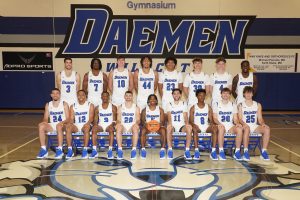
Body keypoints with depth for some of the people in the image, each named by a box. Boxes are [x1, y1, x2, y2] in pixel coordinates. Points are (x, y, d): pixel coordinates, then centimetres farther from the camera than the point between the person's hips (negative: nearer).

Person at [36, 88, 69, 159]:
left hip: (62, 125, -3)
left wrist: (63, 122, -25)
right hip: (52, 125, 3)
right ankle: (43, 150, -23)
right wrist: (45, 122, -15)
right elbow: (45, 118, 9)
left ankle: (60, 150, -36)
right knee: (41, 125, -27)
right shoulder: (48, 105, 11)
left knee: (59, 125, -38)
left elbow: (68, 119, -4)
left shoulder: (64, 104, 1)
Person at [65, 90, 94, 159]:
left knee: (87, 127, -37)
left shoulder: (90, 105, 7)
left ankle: (85, 150, -35)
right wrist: (70, 123, -18)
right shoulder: (73, 106, 14)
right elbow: (71, 118, 6)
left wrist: (87, 123, -25)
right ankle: (70, 150, -28)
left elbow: (91, 118, -4)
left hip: (86, 125, -2)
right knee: (68, 127, -29)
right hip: (76, 126, 3)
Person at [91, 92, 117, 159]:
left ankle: (110, 151, -39)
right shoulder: (97, 108, 11)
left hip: (109, 126, -2)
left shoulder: (113, 107, 5)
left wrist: (112, 125, -21)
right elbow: (95, 119, 6)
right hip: (100, 126, 2)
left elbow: (114, 119, 0)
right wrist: (95, 124, -16)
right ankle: (94, 150, -31)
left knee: (111, 129, -36)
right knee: (94, 129, -31)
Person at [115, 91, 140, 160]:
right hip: (123, 126, 1)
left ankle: (134, 150, -35)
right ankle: (119, 150, -35)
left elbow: (138, 120, 5)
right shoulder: (120, 107, 12)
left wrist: (137, 123, -19)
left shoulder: (136, 107, 10)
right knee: (118, 127, -34)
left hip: (132, 126, 0)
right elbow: (118, 119, 6)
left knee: (136, 127, -35)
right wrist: (118, 123, -17)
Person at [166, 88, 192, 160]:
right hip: (173, 126, -1)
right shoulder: (170, 104, 7)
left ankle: (187, 151, -29)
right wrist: (170, 123, -27)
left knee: (189, 128, -31)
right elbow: (169, 116, -5)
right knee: (169, 127, -35)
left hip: (182, 126, 1)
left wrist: (187, 123, -22)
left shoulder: (184, 104, 9)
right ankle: (170, 150, -30)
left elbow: (185, 116, 0)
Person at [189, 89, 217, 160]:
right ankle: (196, 151, -36)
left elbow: (211, 120, 5)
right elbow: (191, 121, -1)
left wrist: (211, 123, -19)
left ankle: (213, 151, -30)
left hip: (206, 127, 2)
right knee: (194, 129, -36)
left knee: (214, 128, -30)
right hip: (197, 127, -2)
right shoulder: (193, 108, 5)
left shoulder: (208, 107, 10)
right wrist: (193, 124, -24)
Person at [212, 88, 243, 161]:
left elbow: (235, 118, 9)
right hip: (220, 125, -2)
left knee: (240, 129, -29)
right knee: (221, 128, -38)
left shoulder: (233, 105, 13)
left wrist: (237, 123, -14)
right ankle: (221, 151, -33)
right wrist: (219, 123, -21)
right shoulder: (216, 104, 6)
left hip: (230, 126, 3)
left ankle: (237, 151, -21)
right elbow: (215, 118, 0)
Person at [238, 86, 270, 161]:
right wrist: (243, 124, -25)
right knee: (247, 128, -38)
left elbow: (260, 118, 9)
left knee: (267, 128, -26)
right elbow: (240, 119, -4)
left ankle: (264, 151, -21)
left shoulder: (258, 105, 12)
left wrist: (263, 123, -13)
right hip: (245, 126, -3)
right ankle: (245, 152, -34)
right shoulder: (241, 105, 4)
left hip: (255, 126, 3)